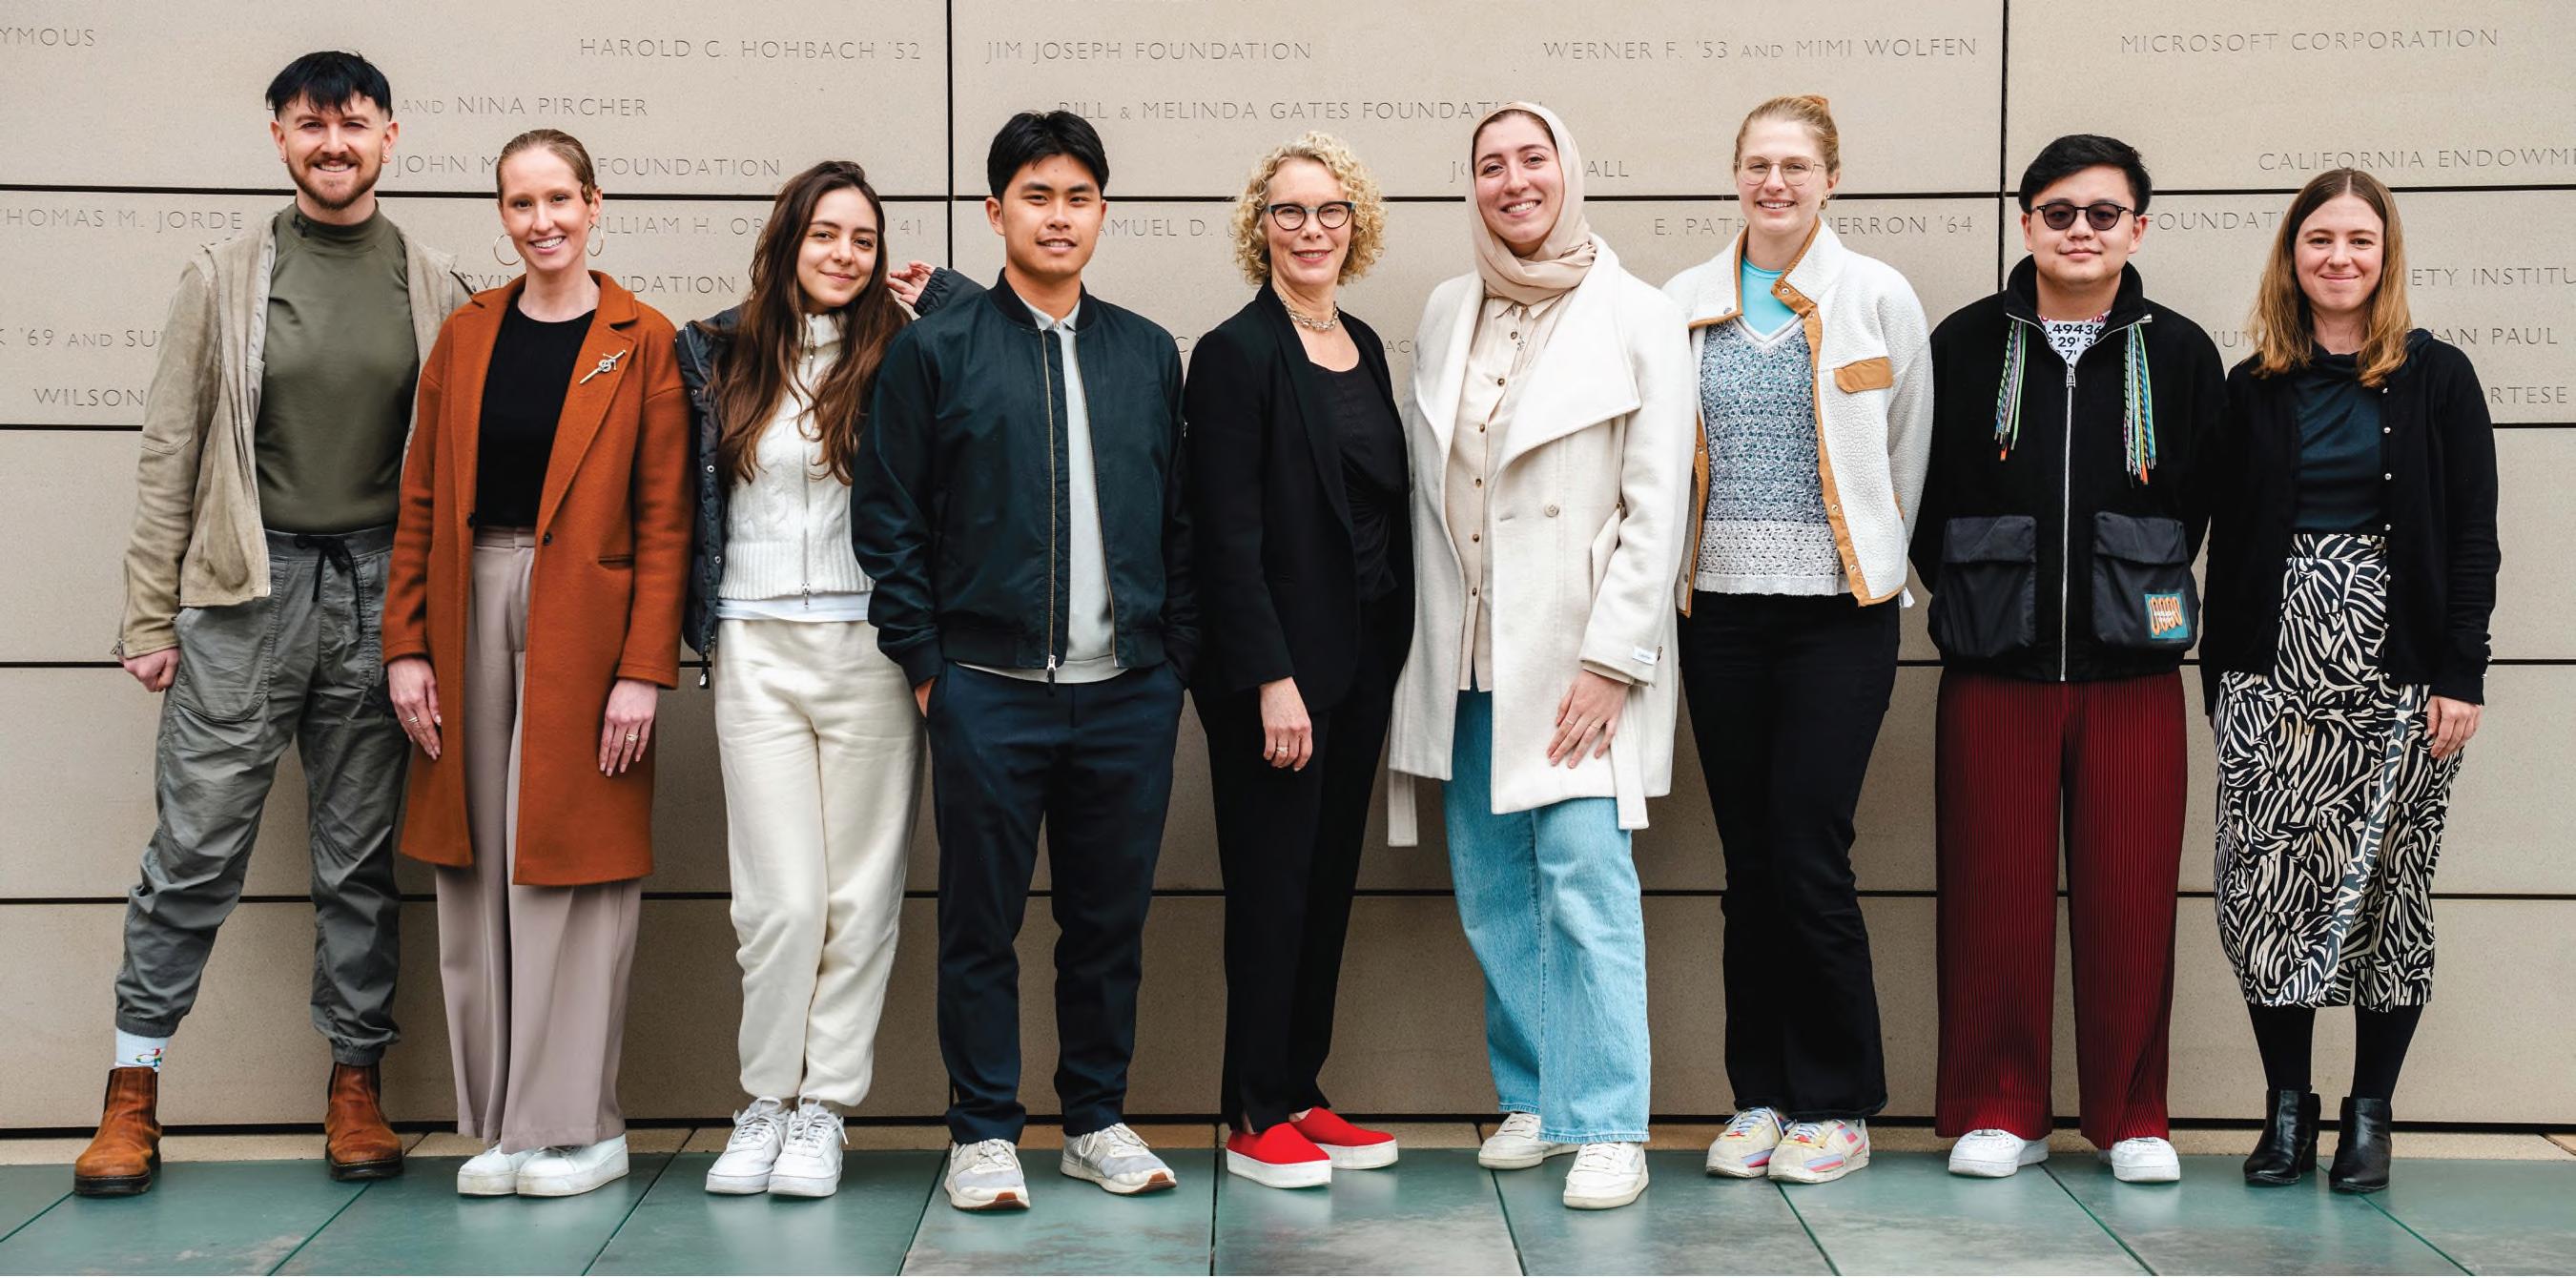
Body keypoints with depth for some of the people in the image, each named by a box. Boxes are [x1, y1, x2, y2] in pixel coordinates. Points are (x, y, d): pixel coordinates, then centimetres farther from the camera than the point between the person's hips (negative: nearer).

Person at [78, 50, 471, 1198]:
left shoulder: (437, 293, 7)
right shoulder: (223, 281, 5)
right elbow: (171, 453, 4)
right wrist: (150, 616, -1)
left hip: (380, 595, 1)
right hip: (244, 590, -1)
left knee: (362, 857, 8)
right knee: (193, 849, 1)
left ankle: (356, 1084, 18)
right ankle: (133, 1092, 11)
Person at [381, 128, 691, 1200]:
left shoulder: (642, 343, -1)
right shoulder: (466, 336, 11)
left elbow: (664, 521, -5)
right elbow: (422, 502, 11)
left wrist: (643, 669, -12)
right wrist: (406, 647, 3)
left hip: (583, 619, -4)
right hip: (471, 610, 4)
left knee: (568, 865, -1)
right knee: (477, 873, 6)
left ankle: (576, 1126, 9)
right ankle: (499, 1123, 16)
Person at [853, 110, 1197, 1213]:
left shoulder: (1147, 353, 12)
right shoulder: (936, 348, 1)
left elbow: (1181, 518, 14)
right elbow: (887, 517, 0)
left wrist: (1177, 655, 7)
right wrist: (924, 663, -4)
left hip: (1129, 691, 3)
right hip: (989, 691, -3)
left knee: (1111, 919, 10)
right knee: (980, 923, 4)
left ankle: (1098, 1120, 23)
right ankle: (983, 1131, 15)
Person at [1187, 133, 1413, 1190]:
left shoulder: (1364, 347, 12)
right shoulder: (1236, 354, -10)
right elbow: (1229, 535, -15)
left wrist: (1394, 652, 10)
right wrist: (1271, 680, -19)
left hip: (1364, 657, 7)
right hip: (1276, 663, -7)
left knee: (1331, 877, 11)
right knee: (1273, 884, -1)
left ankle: (1300, 1094, 21)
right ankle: (1255, 1118, 8)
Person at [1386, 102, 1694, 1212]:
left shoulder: (1637, 319, -3)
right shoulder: (1446, 313, 11)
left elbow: (1658, 507, -6)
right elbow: (1422, 483, 13)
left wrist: (1610, 661, -13)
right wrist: (1425, 645, 7)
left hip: (1575, 654, -5)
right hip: (1465, 653, 5)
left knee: (1585, 879, -10)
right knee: (1491, 892, 9)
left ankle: (1607, 1128, -4)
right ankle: (1536, 1099, 22)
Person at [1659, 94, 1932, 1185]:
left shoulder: (1877, 297, 1)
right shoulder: (1687, 303, 8)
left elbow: (1906, 456, 8)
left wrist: (1871, 566, 11)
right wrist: (1679, 564, 13)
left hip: (1838, 614, -3)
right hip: (1720, 612, 3)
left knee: (1810, 859, -6)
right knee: (1749, 861, 7)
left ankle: (1837, 1104, 7)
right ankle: (1760, 1094, 17)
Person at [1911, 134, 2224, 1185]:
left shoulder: (2180, 354, 5)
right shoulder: (1964, 346, 4)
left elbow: (2199, 503, 11)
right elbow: (1925, 498, 8)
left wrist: (2136, 599, 6)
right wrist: (1973, 599, 4)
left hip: (2133, 672, 0)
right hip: (1994, 672, 0)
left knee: (2130, 898, 3)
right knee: (1995, 893, 3)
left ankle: (2133, 1118, 16)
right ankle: (2000, 1111, 15)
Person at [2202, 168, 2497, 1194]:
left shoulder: (2437, 379, 3)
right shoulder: (2252, 389, 8)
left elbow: (2472, 539, 1)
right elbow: (2227, 539, 9)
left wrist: (2461, 676, -7)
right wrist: (2219, 677, 4)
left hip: (2397, 673, -1)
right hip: (2274, 667, 1)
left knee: (2387, 885, 4)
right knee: (2263, 881, -4)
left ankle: (2370, 1115, 13)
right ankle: (2287, 1108, 7)